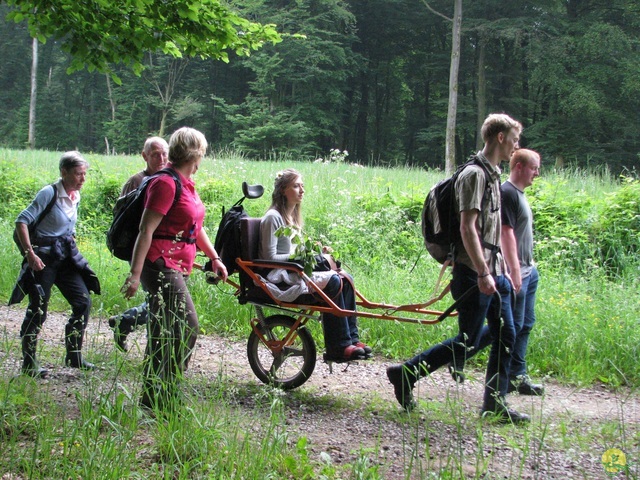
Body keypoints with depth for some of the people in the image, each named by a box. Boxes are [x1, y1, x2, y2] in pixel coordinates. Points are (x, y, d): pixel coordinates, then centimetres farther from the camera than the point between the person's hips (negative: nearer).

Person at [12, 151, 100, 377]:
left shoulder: (76, 196, 8)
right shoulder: (49, 193, -14)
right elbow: (22, 221, -17)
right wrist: (30, 253, -23)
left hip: (66, 256, 7)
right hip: (44, 257, -7)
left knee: (83, 301, 0)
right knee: (38, 309, -2)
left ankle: (74, 356, 12)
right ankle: (29, 363, 10)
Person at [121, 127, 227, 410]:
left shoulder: (186, 183, 16)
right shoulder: (166, 183, -14)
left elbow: (196, 227, 27)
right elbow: (146, 231, -19)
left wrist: (214, 258, 25)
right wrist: (134, 274, -22)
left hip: (175, 268, 10)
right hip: (161, 265, -10)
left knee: (162, 334, 13)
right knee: (187, 327, -12)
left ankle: (153, 398, 20)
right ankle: (159, 398, -7)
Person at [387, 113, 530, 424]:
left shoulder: (492, 174, 16)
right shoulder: (475, 174, -15)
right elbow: (467, 228, -23)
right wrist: (483, 273, -27)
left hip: (492, 272, 10)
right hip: (474, 273, -10)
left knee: (504, 335, 9)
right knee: (469, 343, -4)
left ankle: (494, 404, 17)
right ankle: (404, 375, 8)